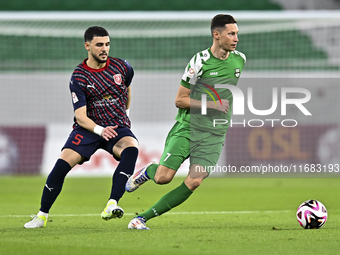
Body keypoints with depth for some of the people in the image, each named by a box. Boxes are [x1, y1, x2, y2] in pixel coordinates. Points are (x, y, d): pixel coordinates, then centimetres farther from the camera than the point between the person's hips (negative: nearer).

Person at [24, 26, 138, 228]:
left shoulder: (121, 67, 1)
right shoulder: (79, 77, -8)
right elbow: (80, 116, -15)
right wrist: (100, 130, -32)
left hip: (118, 126, 2)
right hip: (88, 128, -1)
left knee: (131, 149, -33)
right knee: (63, 163, -21)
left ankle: (111, 206, -40)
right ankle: (42, 215, -2)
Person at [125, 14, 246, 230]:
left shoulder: (240, 60, 5)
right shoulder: (200, 61, -11)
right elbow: (180, 100, -8)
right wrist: (211, 105, -16)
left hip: (215, 134, 4)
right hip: (187, 128, -3)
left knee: (194, 182, -16)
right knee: (163, 177, -14)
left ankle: (144, 218, -8)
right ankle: (147, 172, 25)